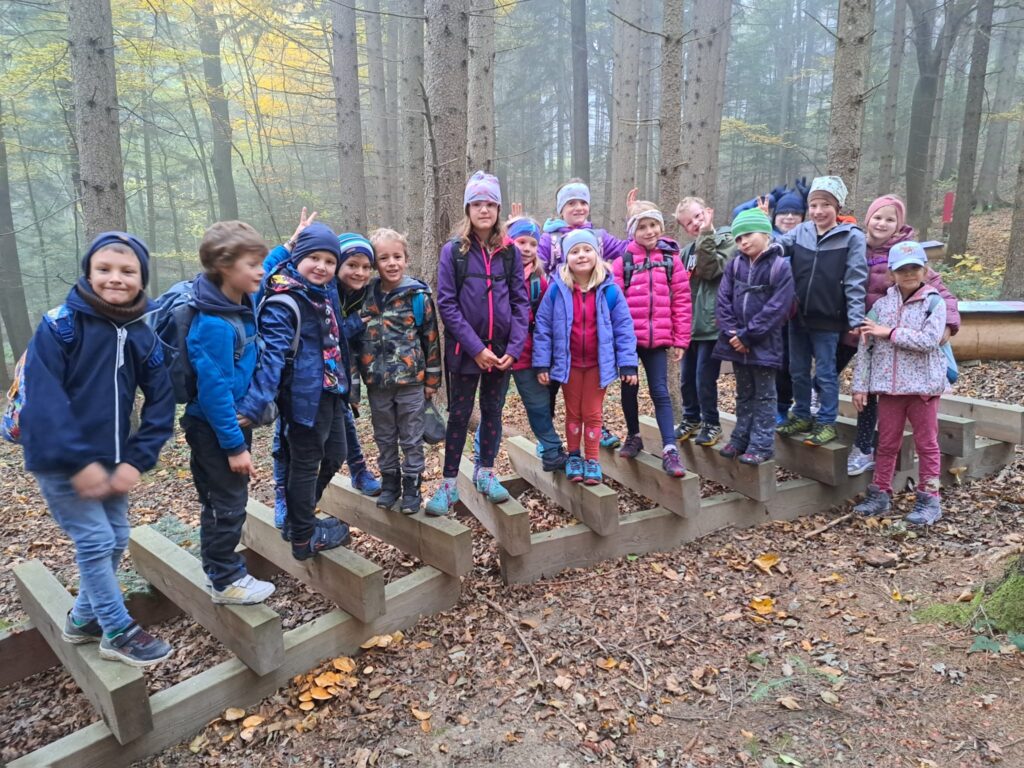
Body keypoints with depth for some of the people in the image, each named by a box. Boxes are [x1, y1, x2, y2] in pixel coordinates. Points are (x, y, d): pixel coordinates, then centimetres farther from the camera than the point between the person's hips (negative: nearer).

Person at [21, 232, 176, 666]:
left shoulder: (143, 334, -1)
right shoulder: (61, 324, -16)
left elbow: (161, 401, 0)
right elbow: (42, 397, -21)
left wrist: (137, 460, -9)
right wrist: (78, 461, -23)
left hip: (109, 459, 6)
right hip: (60, 461, -5)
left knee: (116, 539, 12)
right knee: (95, 540, -3)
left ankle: (83, 618, 34)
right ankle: (117, 632, 15)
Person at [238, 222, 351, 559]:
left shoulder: (327, 292, 8)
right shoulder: (282, 304, -19)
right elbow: (272, 357, -26)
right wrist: (251, 407, -32)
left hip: (331, 392, 9)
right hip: (305, 396, -9)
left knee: (334, 457, 20)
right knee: (305, 465, 6)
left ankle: (300, 519, 38)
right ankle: (303, 538, 24)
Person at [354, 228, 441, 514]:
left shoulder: (418, 295, -8)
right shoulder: (365, 295, 1)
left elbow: (431, 339, -3)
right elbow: (355, 337, 10)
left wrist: (432, 378, -2)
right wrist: (356, 374, 7)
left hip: (411, 381, -3)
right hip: (377, 383, 3)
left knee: (412, 439, 8)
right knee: (384, 438, 16)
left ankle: (412, 487, 22)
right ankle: (390, 483, 32)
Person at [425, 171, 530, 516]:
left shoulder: (510, 252, 3)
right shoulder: (453, 251, -4)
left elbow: (521, 301, 2)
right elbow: (447, 304, -8)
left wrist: (514, 347, -10)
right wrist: (476, 348, -15)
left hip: (502, 350, 2)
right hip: (465, 350, -2)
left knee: (493, 410, 13)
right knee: (460, 414, 5)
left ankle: (486, 474, 29)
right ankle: (449, 484, 16)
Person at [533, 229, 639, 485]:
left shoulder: (609, 290, -9)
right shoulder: (557, 289, -9)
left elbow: (624, 328, -6)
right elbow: (543, 327, -5)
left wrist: (628, 364, -9)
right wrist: (541, 363, -7)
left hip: (598, 363, 0)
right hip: (568, 363, 1)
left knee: (592, 413, 9)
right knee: (573, 412, 15)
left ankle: (592, 461, 21)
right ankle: (573, 457, 30)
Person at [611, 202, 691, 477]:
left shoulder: (671, 259, 2)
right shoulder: (623, 261, -2)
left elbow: (681, 301, 2)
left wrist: (680, 340, 0)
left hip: (658, 339, 0)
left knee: (660, 391, 0)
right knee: (629, 389, 13)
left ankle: (670, 449, 0)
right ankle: (634, 436, 32)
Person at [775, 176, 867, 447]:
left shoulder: (852, 237, -7)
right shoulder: (800, 231, 4)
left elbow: (855, 281, -10)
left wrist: (855, 319, -14)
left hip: (827, 318, -4)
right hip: (798, 315, 5)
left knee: (826, 373, 6)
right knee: (798, 370, 15)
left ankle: (826, 422, 20)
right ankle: (801, 415, 32)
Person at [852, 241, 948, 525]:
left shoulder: (934, 302, -5)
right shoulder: (882, 304, 3)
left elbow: (930, 340, -19)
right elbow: (865, 346, 2)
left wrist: (890, 333, -15)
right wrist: (860, 385, -1)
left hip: (923, 385, -3)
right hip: (888, 385, 3)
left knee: (927, 443, 8)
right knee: (886, 443, 12)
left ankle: (929, 499, 19)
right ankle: (880, 494, 23)